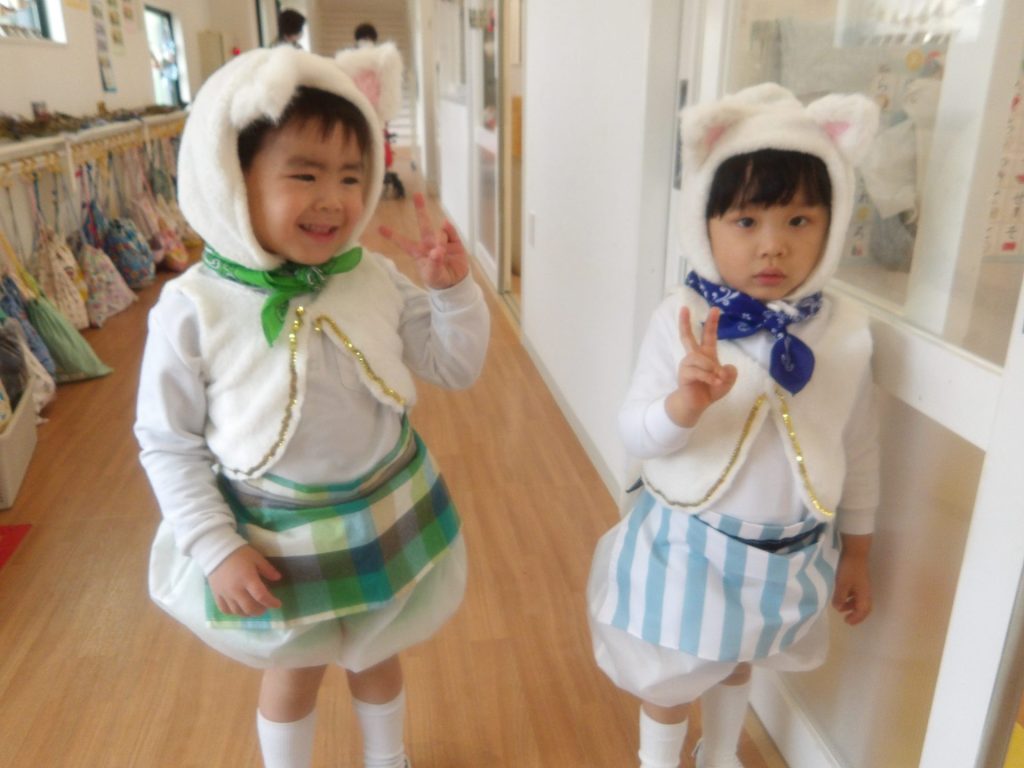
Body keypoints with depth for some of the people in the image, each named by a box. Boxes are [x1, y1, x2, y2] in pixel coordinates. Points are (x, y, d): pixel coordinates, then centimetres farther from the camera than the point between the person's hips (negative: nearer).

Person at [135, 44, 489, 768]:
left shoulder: (376, 279, -14)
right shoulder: (193, 307, -21)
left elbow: (456, 368, -3)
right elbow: (167, 444, -11)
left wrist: (454, 289, -19)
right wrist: (216, 548, -13)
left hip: (385, 517, 3)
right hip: (277, 538, -3)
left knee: (377, 654, 27)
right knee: (293, 671, 22)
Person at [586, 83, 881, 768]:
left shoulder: (846, 333, -11)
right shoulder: (683, 321, -20)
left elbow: (859, 449, 1)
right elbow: (636, 436, -19)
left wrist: (856, 552, 9)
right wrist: (685, 402, -40)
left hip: (789, 552, 3)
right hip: (688, 545, -3)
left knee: (738, 661, 29)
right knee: (672, 679, 19)